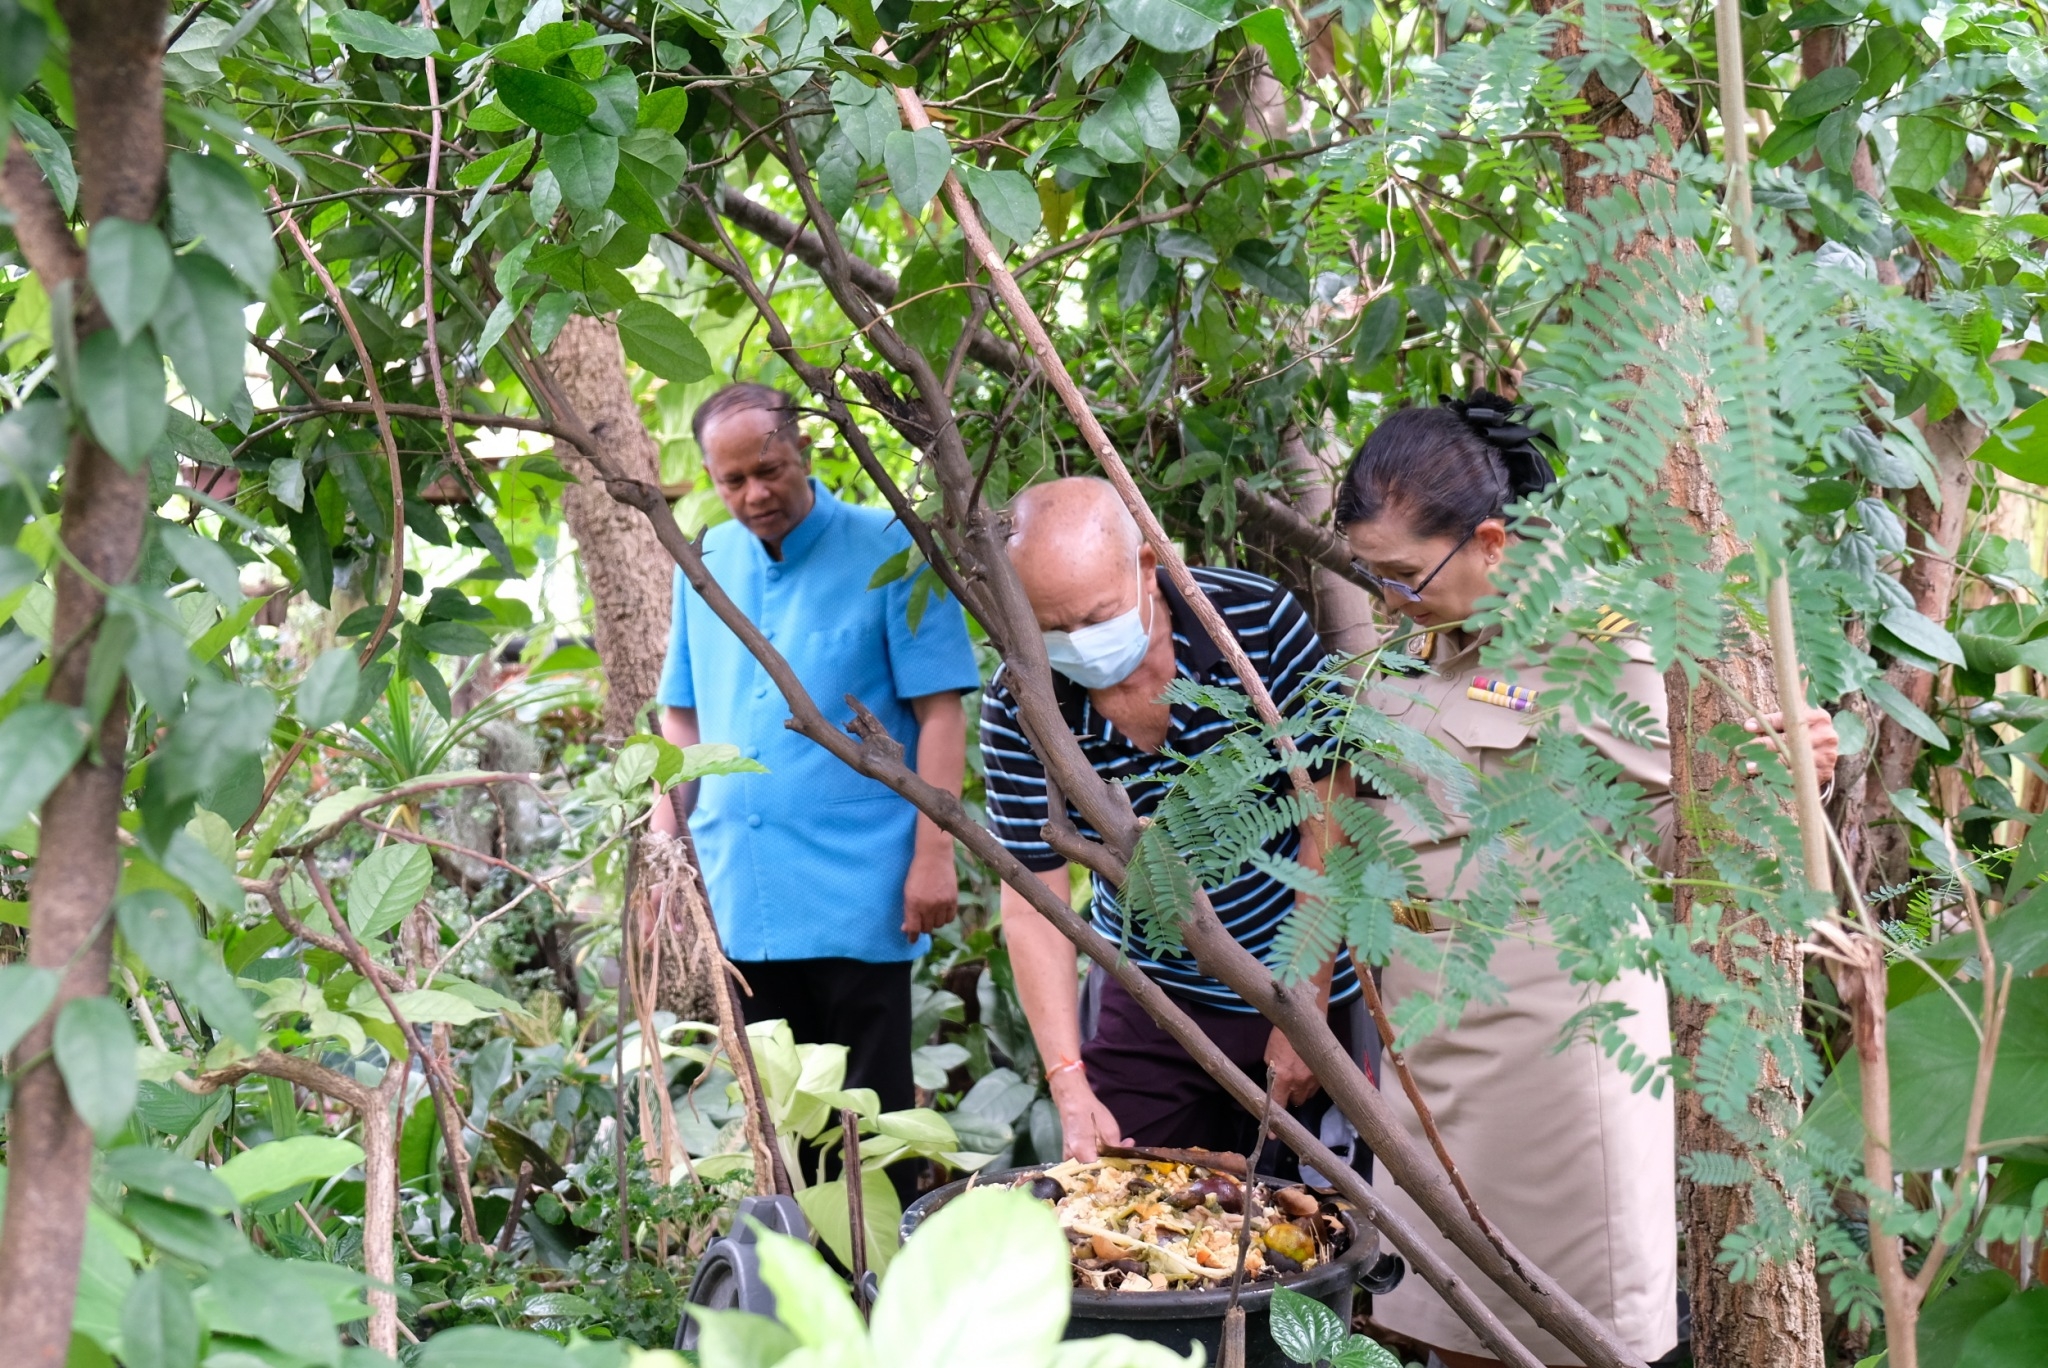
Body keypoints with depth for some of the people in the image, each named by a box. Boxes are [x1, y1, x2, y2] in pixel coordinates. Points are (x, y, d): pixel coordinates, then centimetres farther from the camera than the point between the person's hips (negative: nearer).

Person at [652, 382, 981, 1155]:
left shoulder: (888, 552, -6)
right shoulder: (705, 564, 10)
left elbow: (940, 711, -9)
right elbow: (683, 716, 16)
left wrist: (933, 855, -14)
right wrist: (666, 842, 9)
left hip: (858, 892, -5)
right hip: (743, 890, 5)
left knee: (871, 1108, 3)